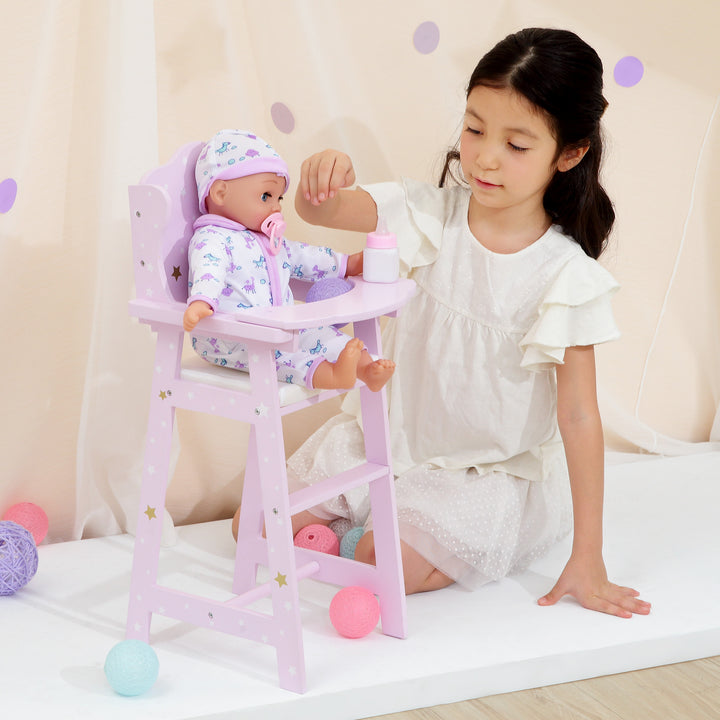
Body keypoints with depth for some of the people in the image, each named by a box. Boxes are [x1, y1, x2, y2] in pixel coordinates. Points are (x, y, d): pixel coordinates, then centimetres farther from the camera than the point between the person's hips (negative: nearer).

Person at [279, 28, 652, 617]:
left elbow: (579, 417, -17)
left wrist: (588, 561, -18)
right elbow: (321, 209, -12)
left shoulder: (566, 276, -19)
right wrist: (322, 176, -40)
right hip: (395, 438, 5)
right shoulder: (436, 215, -9)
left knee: (387, 564, -27)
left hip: (494, 474, -5)